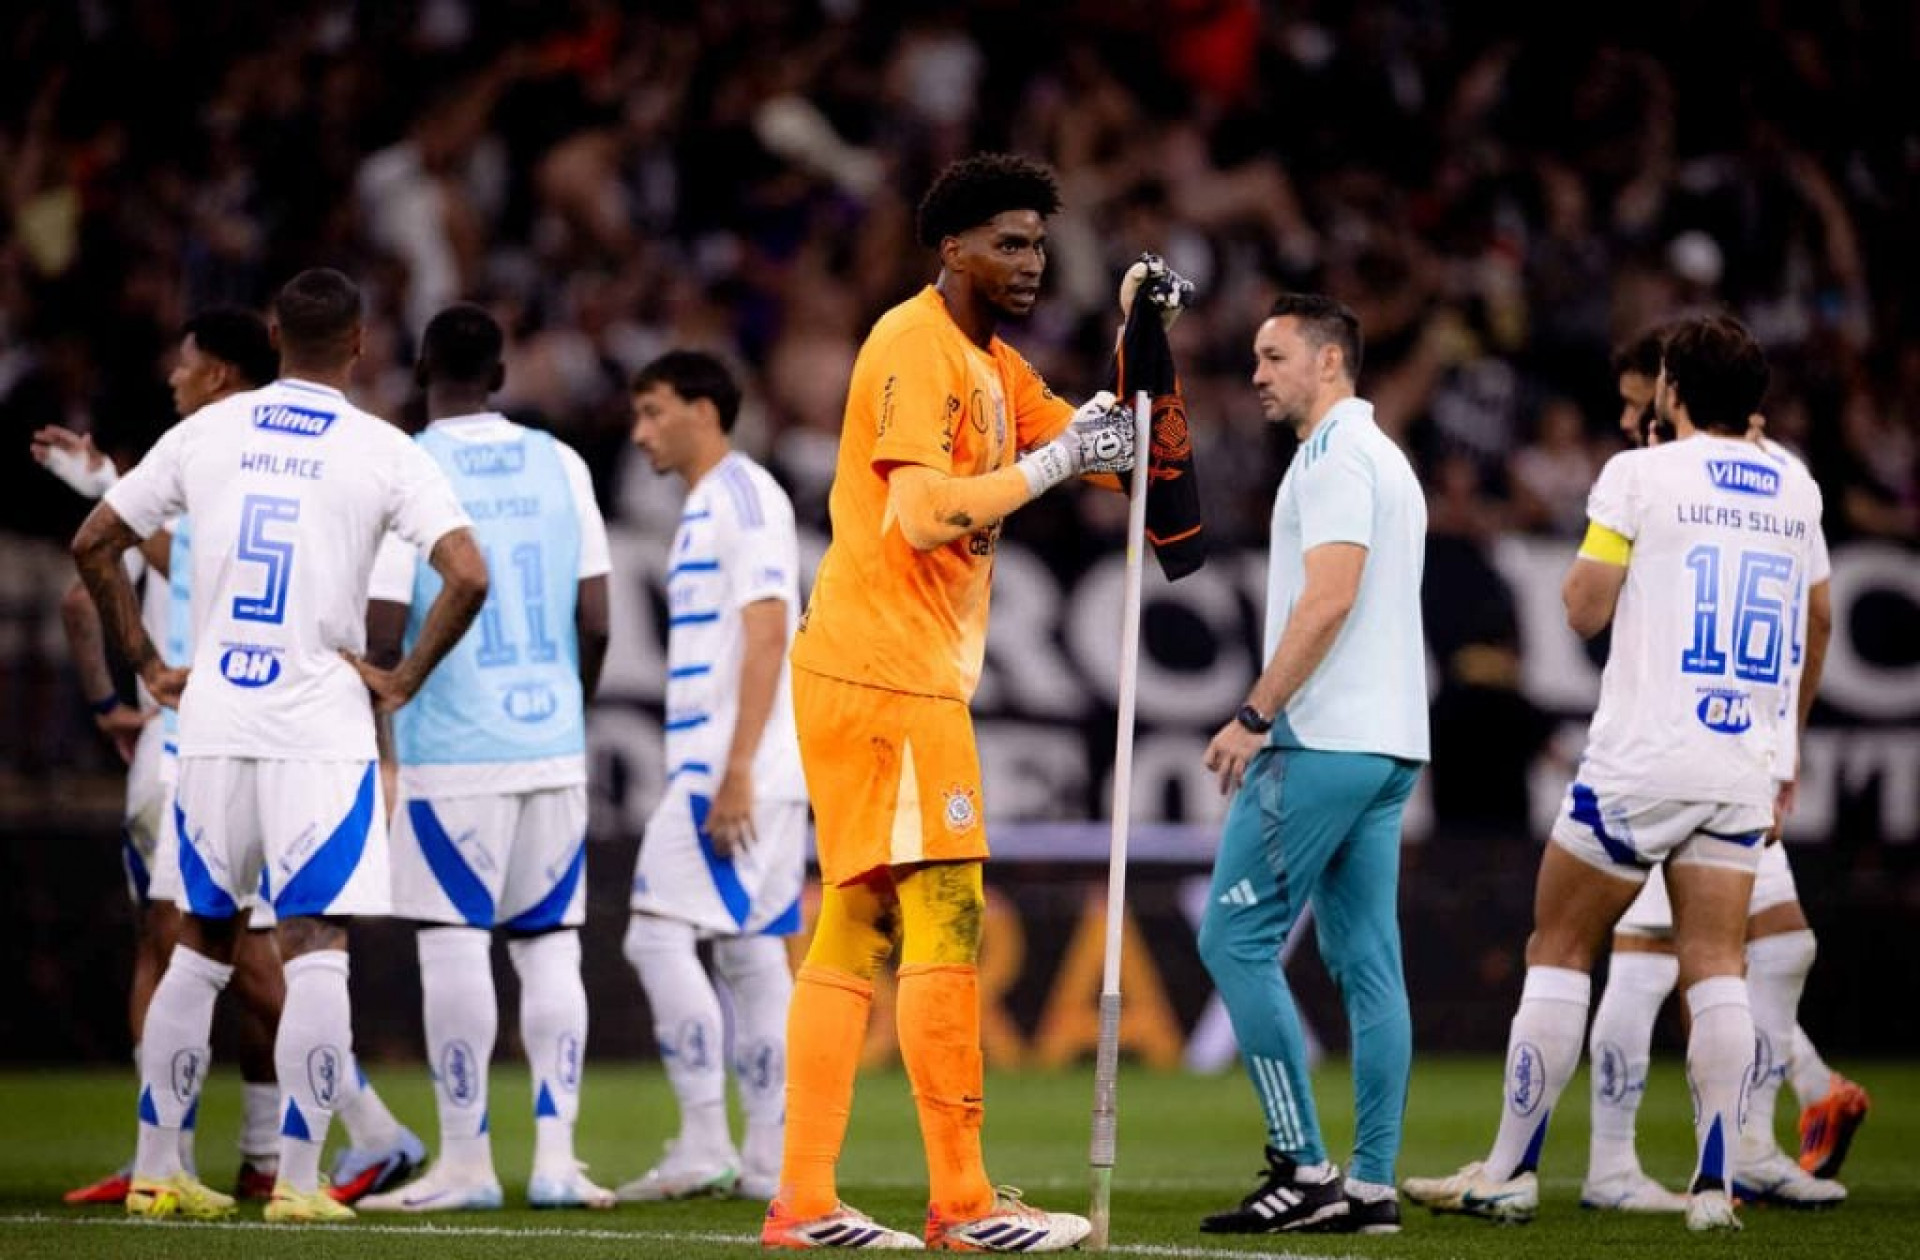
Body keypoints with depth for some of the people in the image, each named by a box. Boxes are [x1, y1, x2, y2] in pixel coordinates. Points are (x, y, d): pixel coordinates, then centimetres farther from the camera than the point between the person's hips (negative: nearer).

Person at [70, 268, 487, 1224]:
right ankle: (298, 1182, -8)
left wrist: (148, 667, 15)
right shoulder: (383, 454, -4)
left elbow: (93, 544, 9)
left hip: (213, 722, 4)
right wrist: (402, 681, -3)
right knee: (316, 954, -3)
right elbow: (467, 577, -14)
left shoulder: (206, 433, 6)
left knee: (199, 946, 15)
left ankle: (157, 1171, 17)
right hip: (321, 730, -4)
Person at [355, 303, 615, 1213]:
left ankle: (465, 1162, 0)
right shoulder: (558, 465, 6)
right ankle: (555, 1155, 4)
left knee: (455, 945, -1)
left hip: (451, 752, -4)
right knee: (549, 946, 7)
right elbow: (595, 621, 6)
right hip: (552, 745, 4)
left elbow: (385, 633, -10)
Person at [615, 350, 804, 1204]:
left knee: (659, 935, -12)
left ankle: (704, 1145, -11)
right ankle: (766, 1162, 7)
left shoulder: (744, 496, -9)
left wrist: (736, 771, -22)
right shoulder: (705, 507, 20)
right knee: (751, 952, 7)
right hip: (711, 770, 10)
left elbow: (767, 633, -17)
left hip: (734, 771, -10)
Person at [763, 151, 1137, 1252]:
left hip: (910, 677, 10)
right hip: (886, 672, -10)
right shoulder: (915, 346, -11)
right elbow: (924, 511, -22)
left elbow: (1105, 443, 19)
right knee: (947, 921, -11)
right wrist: (1051, 462, -19)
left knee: (857, 930, 7)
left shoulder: (995, 365, 19)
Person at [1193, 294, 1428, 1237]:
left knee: (1235, 941, -8)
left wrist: (1255, 716, -18)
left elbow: (1328, 600, -20)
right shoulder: (1384, 459, 21)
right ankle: (1371, 1184, 4)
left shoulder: (1335, 458, -10)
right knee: (1366, 959, 6)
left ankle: (1304, 1169, -10)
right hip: (1387, 742, 10)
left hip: (1323, 740, -10)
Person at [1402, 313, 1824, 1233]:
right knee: (1715, 969, 5)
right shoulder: (1796, 491, 8)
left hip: (1639, 763, -4)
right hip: (1742, 768, 4)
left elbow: (1584, 610, -3)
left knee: (1558, 951, 5)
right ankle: (1717, 1183, -4)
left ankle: (1511, 1174, 6)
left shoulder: (1641, 475, -7)